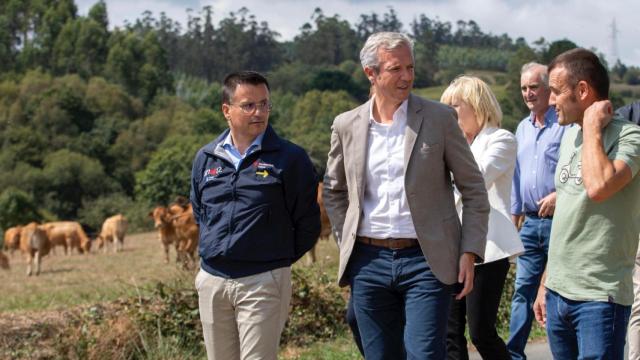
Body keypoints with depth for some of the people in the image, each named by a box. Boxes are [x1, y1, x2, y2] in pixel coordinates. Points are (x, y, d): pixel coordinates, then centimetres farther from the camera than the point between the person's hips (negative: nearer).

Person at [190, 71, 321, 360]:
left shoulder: (290, 159, -5)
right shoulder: (206, 158, 9)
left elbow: (307, 224, -1)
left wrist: (279, 260, 4)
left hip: (264, 282, -5)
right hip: (212, 281, 5)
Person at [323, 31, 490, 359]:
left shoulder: (439, 118, -2)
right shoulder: (346, 126, 5)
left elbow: (474, 189, 2)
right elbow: (333, 190, 20)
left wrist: (470, 252, -6)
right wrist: (346, 243, 11)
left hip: (425, 260, -3)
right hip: (368, 261, 3)